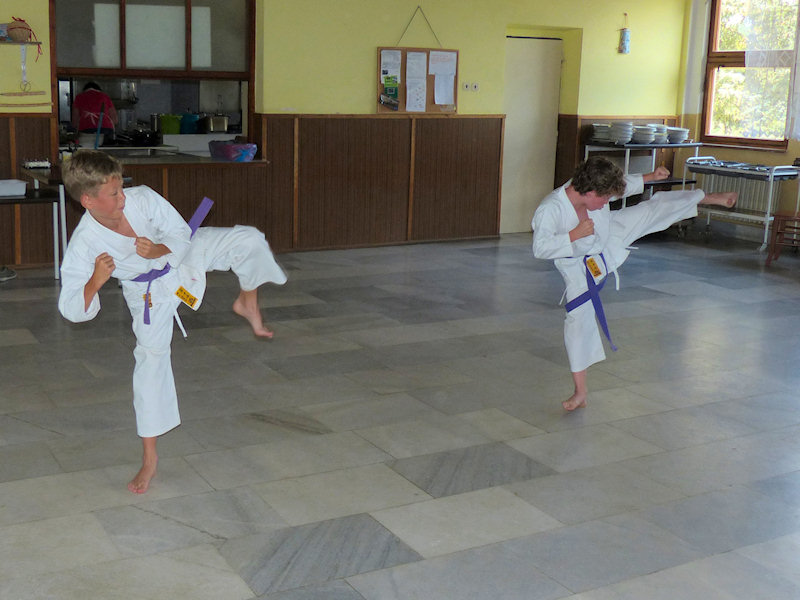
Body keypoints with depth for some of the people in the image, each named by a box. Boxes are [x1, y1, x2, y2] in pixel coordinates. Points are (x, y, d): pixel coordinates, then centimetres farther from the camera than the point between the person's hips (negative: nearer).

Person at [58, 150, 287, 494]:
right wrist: (94, 283, -46)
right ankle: (149, 457, 12)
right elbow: (73, 310, -26)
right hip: (151, 291, -2)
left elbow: (182, 235, -16)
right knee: (151, 357, 0)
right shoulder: (83, 247, -30)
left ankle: (247, 303, 15)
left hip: (185, 253, 2)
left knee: (248, 239, -16)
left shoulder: (142, 199, -28)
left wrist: (160, 250, -37)